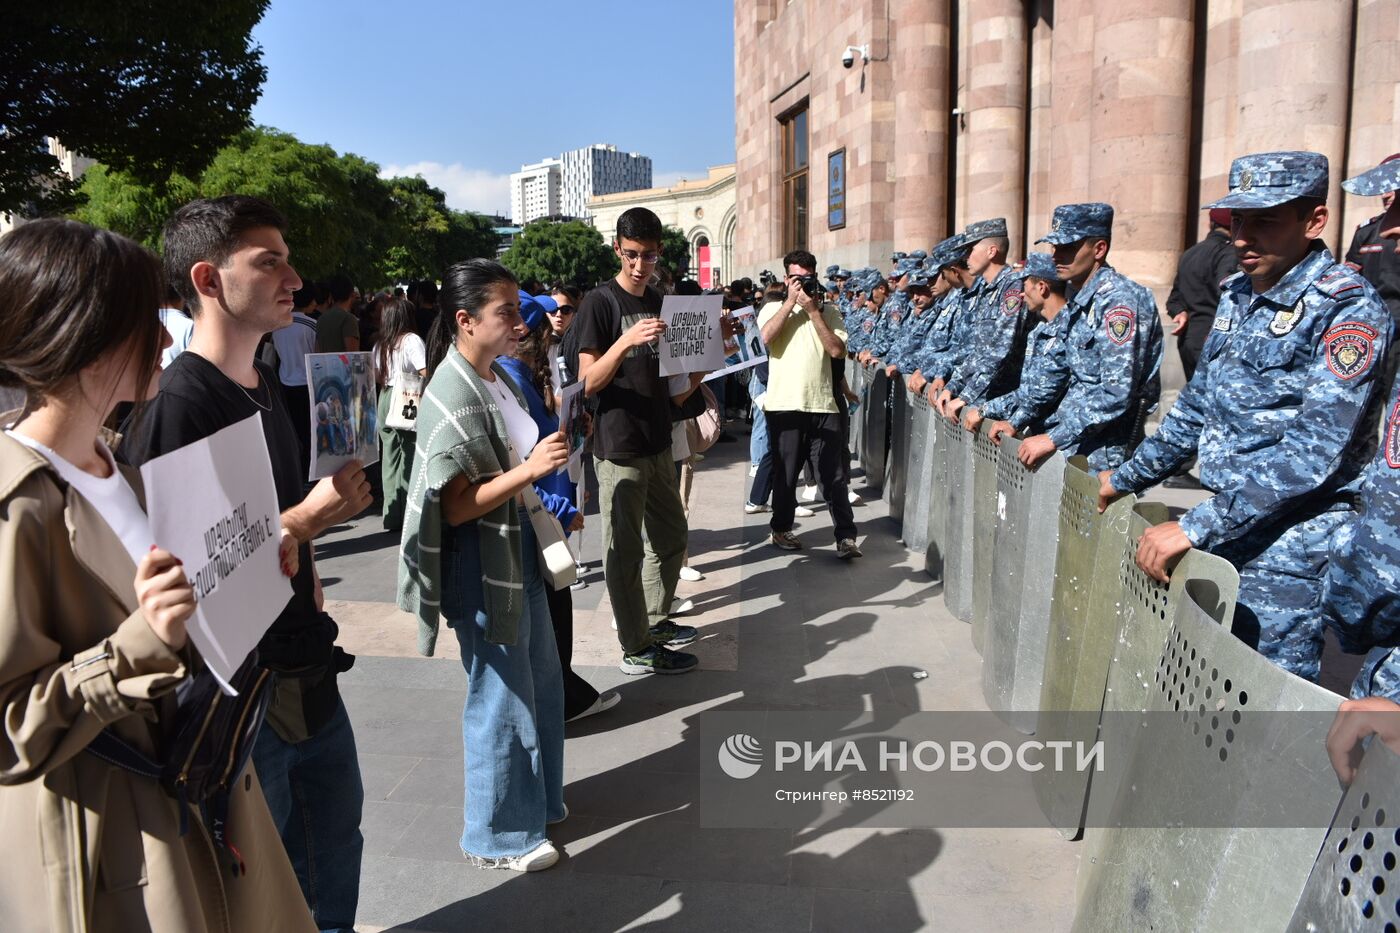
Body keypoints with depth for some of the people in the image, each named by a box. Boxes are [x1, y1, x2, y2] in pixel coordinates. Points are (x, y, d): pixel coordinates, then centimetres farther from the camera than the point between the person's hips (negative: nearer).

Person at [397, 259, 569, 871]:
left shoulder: (496, 377, 6)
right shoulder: (453, 394, -22)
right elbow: (455, 506, -24)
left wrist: (551, 449, 8)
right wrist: (531, 468, -30)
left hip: (519, 549, 9)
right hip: (481, 562, -9)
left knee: (540, 681, 21)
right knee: (501, 695, 5)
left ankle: (535, 798, 42)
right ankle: (495, 835, 26)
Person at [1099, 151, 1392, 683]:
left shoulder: (1347, 309, -15)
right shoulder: (1236, 296, 9)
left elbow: (1315, 448, -24)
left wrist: (1195, 528, -27)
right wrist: (1128, 478, 18)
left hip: (1288, 554, -7)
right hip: (1225, 535, 7)